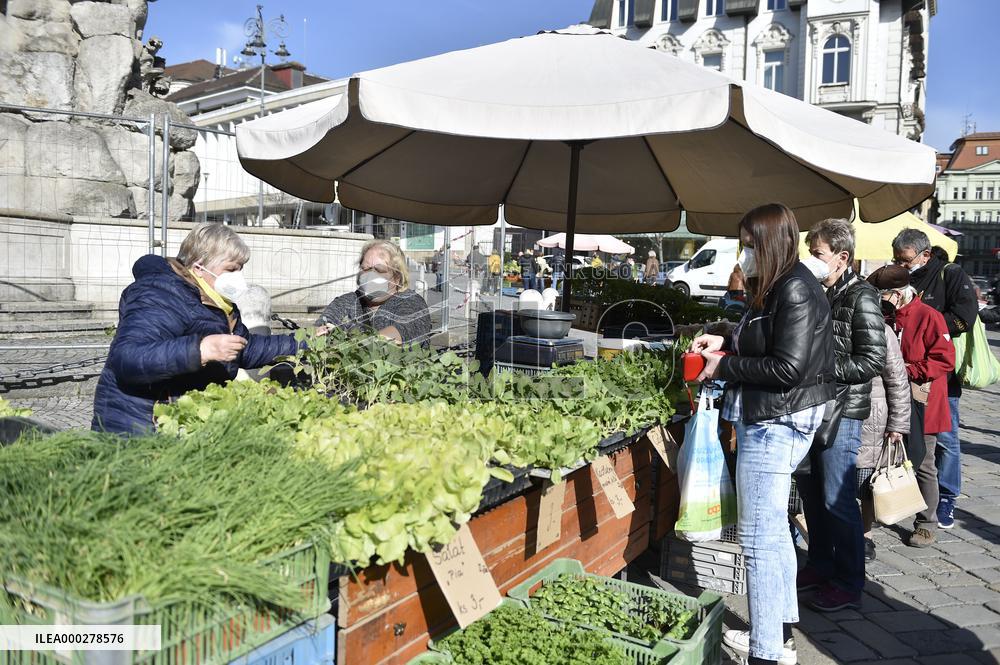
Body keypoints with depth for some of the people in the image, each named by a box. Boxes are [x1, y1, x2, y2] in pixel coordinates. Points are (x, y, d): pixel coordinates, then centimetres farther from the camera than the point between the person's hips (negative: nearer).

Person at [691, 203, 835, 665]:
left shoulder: (795, 291, -17)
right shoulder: (778, 287, 13)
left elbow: (788, 367, -23)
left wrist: (724, 367, -15)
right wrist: (726, 344, 9)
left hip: (776, 424, -11)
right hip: (769, 420, 11)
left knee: (759, 537, -4)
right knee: (774, 530, 20)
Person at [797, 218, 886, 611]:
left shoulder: (860, 298, -12)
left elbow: (873, 361, -17)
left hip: (841, 412, -8)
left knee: (837, 501, 0)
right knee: (810, 493, 16)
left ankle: (849, 584, 15)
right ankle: (820, 566, 33)